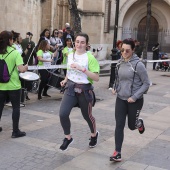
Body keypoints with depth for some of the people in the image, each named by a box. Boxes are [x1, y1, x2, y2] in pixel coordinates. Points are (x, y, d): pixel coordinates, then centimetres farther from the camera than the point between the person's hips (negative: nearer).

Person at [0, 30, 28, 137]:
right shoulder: (15, 52, -12)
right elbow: (21, 69, -19)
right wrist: (26, 67, 1)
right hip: (13, 85, -4)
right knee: (16, 107, 7)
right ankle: (15, 131, 10)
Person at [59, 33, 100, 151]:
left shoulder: (90, 58, -13)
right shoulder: (70, 55, 5)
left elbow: (96, 78, -19)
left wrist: (82, 69, -27)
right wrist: (66, 80, 7)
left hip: (85, 90, -4)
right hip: (71, 88, 4)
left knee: (87, 116, 13)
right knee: (63, 114, -13)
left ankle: (94, 134, 45)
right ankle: (68, 138, 12)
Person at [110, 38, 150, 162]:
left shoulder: (138, 65, -16)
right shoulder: (120, 63, 1)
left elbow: (146, 83, -12)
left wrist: (135, 97, -19)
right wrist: (115, 88, 3)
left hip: (135, 100, -4)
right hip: (121, 99, 4)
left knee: (131, 126, 12)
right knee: (119, 125, -2)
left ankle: (140, 123, 49)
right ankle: (117, 153, 4)